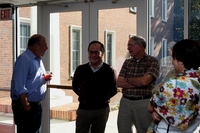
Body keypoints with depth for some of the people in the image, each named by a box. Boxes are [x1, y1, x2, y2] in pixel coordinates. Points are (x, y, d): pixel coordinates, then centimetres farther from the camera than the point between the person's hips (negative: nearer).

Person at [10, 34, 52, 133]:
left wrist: (45, 79, 2)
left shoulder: (38, 60, 12)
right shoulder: (24, 59, -15)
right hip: (25, 107, -9)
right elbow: (20, 88, -21)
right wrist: (26, 107, -23)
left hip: (37, 105, 9)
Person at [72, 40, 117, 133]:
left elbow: (114, 90, 6)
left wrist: (103, 98, 4)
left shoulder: (109, 71, -7)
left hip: (102, 110, -1)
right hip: (83, 109, 1)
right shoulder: (81, 69, -2)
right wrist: (85, 97, 9)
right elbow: (75, 86, 13)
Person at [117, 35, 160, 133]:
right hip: (125, 102, 5)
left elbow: (144, 81, -18)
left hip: (143, 103, -4)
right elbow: (119, 83, 2)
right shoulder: (127, 62, 11)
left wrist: (127, 79, -2)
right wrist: (138, 83, -10)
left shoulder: (152, 61, -4)